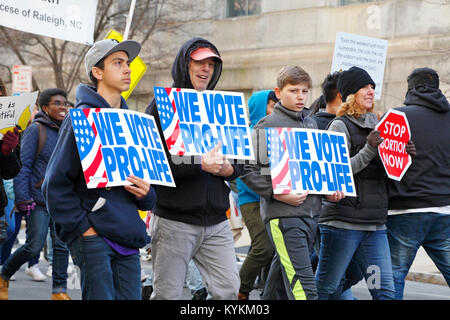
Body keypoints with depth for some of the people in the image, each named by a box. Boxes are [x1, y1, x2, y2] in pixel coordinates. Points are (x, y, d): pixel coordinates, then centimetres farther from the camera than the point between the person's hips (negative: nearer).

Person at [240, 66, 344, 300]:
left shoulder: (311, 123, 17)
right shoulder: (267, 126, -5)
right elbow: (248, 171, -9)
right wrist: (278, 194, -17)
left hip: (310, 214, 7)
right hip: (283, 215, -7)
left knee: (283, 274, 16)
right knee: (304, 286, -14)